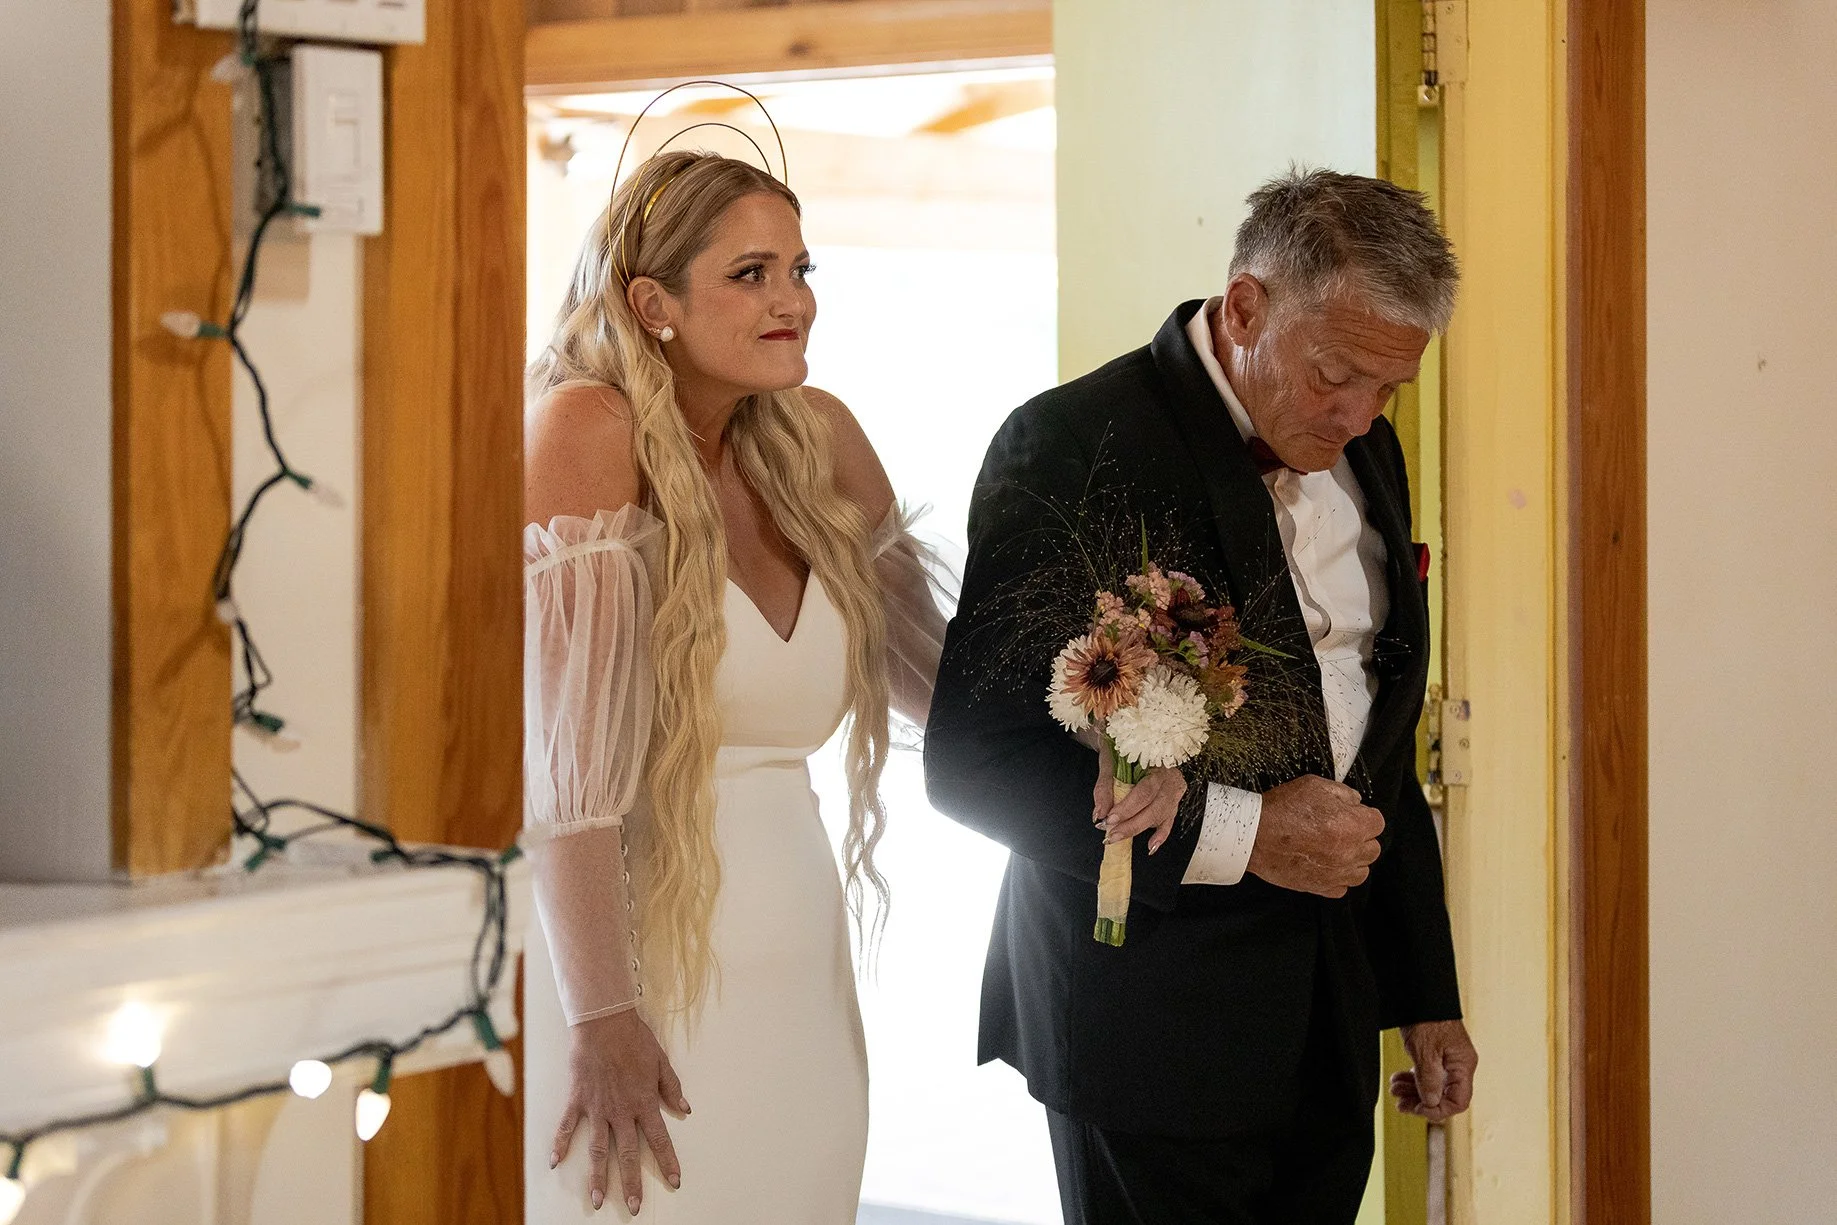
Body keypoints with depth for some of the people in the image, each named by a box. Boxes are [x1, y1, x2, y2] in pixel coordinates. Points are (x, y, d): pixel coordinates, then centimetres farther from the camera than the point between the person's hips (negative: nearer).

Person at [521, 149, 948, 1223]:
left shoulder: (819, 440, 5)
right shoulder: (588, 432, -12)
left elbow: (925, 664, 16)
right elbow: (566, 760, -17)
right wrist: (600, 1016, -21)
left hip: (798, 973, 6)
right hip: (634, 968, -5)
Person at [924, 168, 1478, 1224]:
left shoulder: (1364, 455, 9)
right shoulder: (1071, 444, -14)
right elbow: (971, 759, -18)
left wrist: (1429, 997, 17)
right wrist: (1241, 834, -21)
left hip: (1332, 1018, 7)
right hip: (1153, 1016, -6)